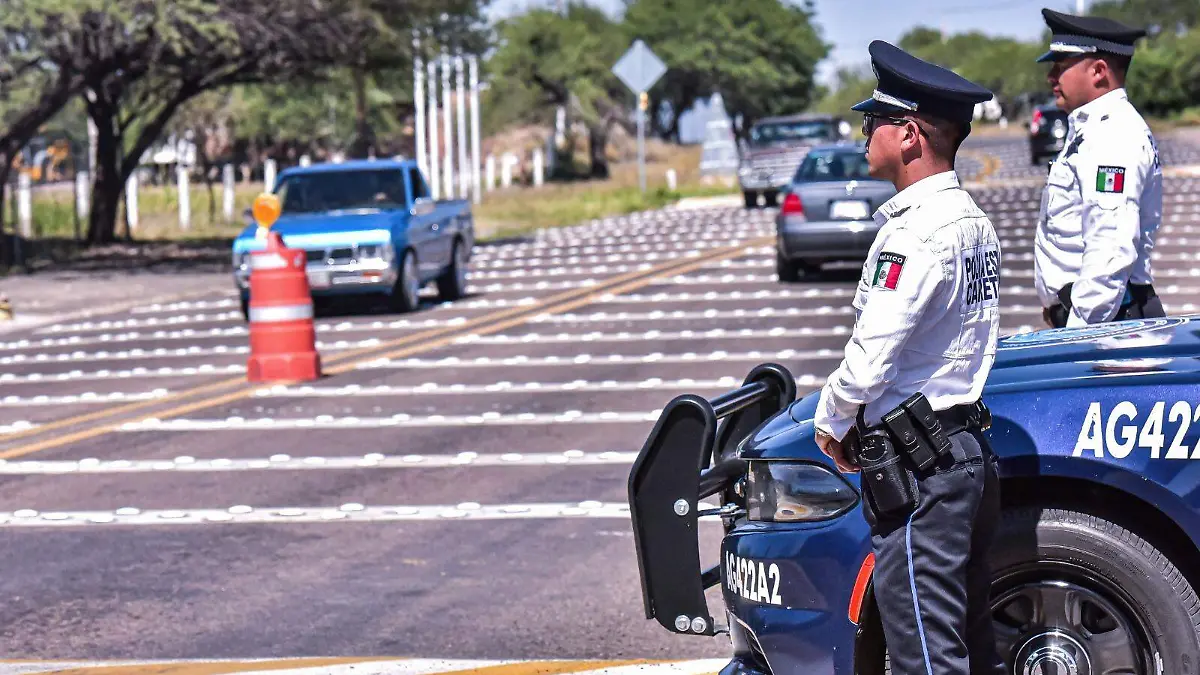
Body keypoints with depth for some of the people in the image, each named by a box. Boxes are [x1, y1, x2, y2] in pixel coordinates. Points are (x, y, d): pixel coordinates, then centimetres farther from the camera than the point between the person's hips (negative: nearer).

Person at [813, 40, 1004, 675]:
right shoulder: (973, 220, 13)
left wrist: (829, 420, -1)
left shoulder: (916, 233, -18)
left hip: (915, 467, -10)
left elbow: (871, 357, -20)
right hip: (968, 448, 10)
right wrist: (858, 422, 14)